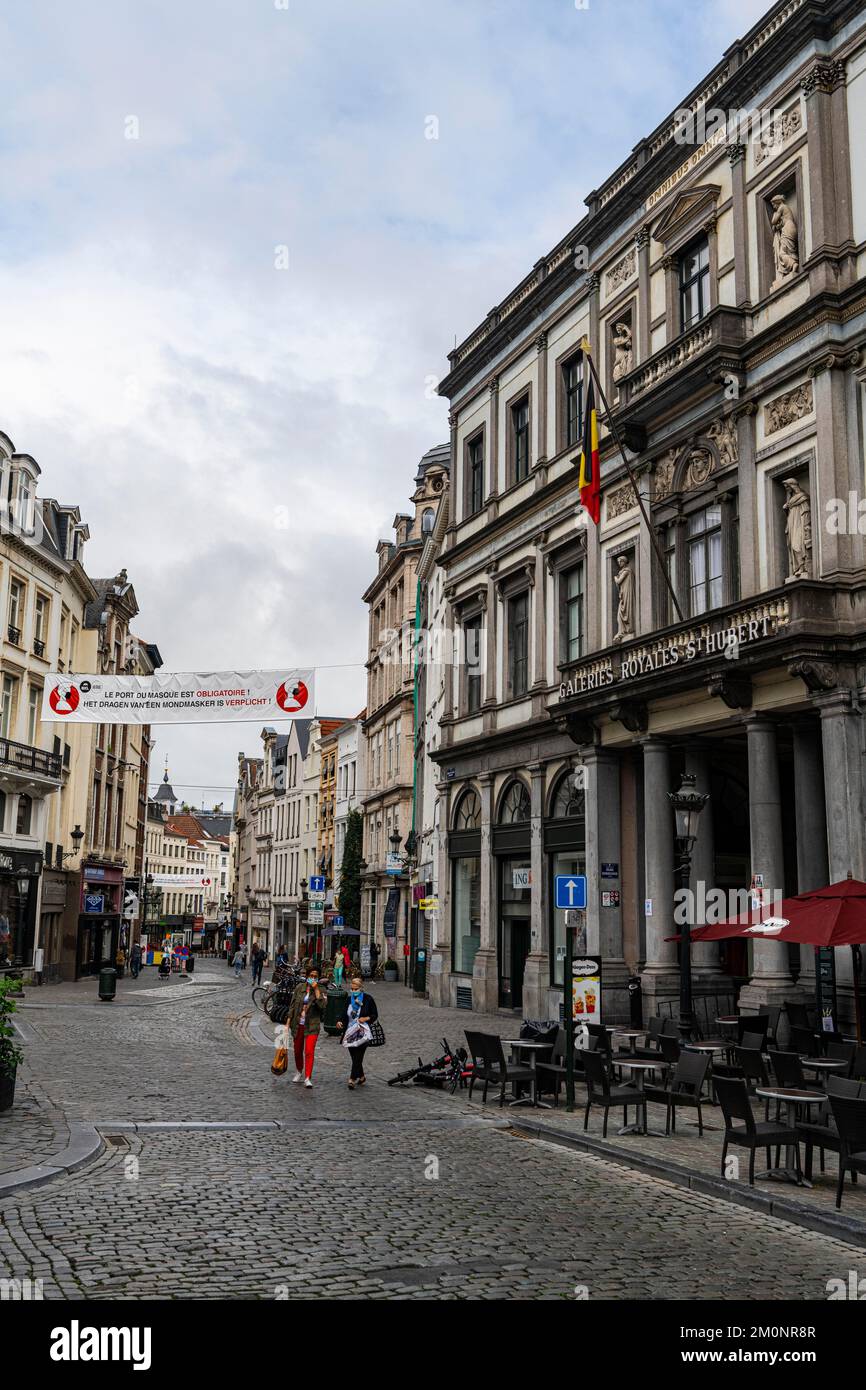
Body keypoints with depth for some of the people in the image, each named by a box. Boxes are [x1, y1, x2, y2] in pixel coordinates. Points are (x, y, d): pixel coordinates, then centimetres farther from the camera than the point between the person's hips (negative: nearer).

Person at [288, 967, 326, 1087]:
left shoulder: (321, 990, -3)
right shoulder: (300, 987, 2)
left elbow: (322, 1005, -19)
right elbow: (293, 1005, 7)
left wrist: (316, 989, -19)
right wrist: (289, 1021, 5)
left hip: (312, 1026, -3)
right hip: (298, 1024, 3)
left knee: (309, 1051, -12)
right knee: (297, 1050, 15)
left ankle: (307, 1078, -9)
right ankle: (299, 1072, 38)